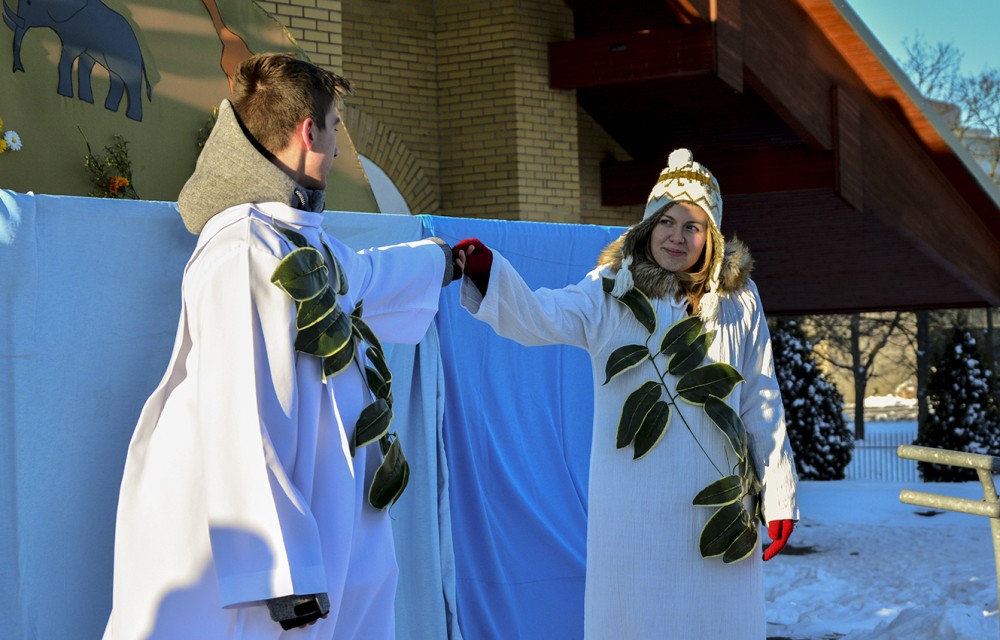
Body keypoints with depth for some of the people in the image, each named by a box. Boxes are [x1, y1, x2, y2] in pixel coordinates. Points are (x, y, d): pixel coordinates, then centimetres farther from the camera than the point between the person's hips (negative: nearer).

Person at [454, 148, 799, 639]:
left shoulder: (738, 302, 5)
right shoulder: (609, 294, 1)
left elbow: (761, 404, 7)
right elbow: (538, 317, -16)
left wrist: (778, 497, 6)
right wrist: (488, 273, -36)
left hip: (715, 503, 1)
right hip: (631, 507, -1)